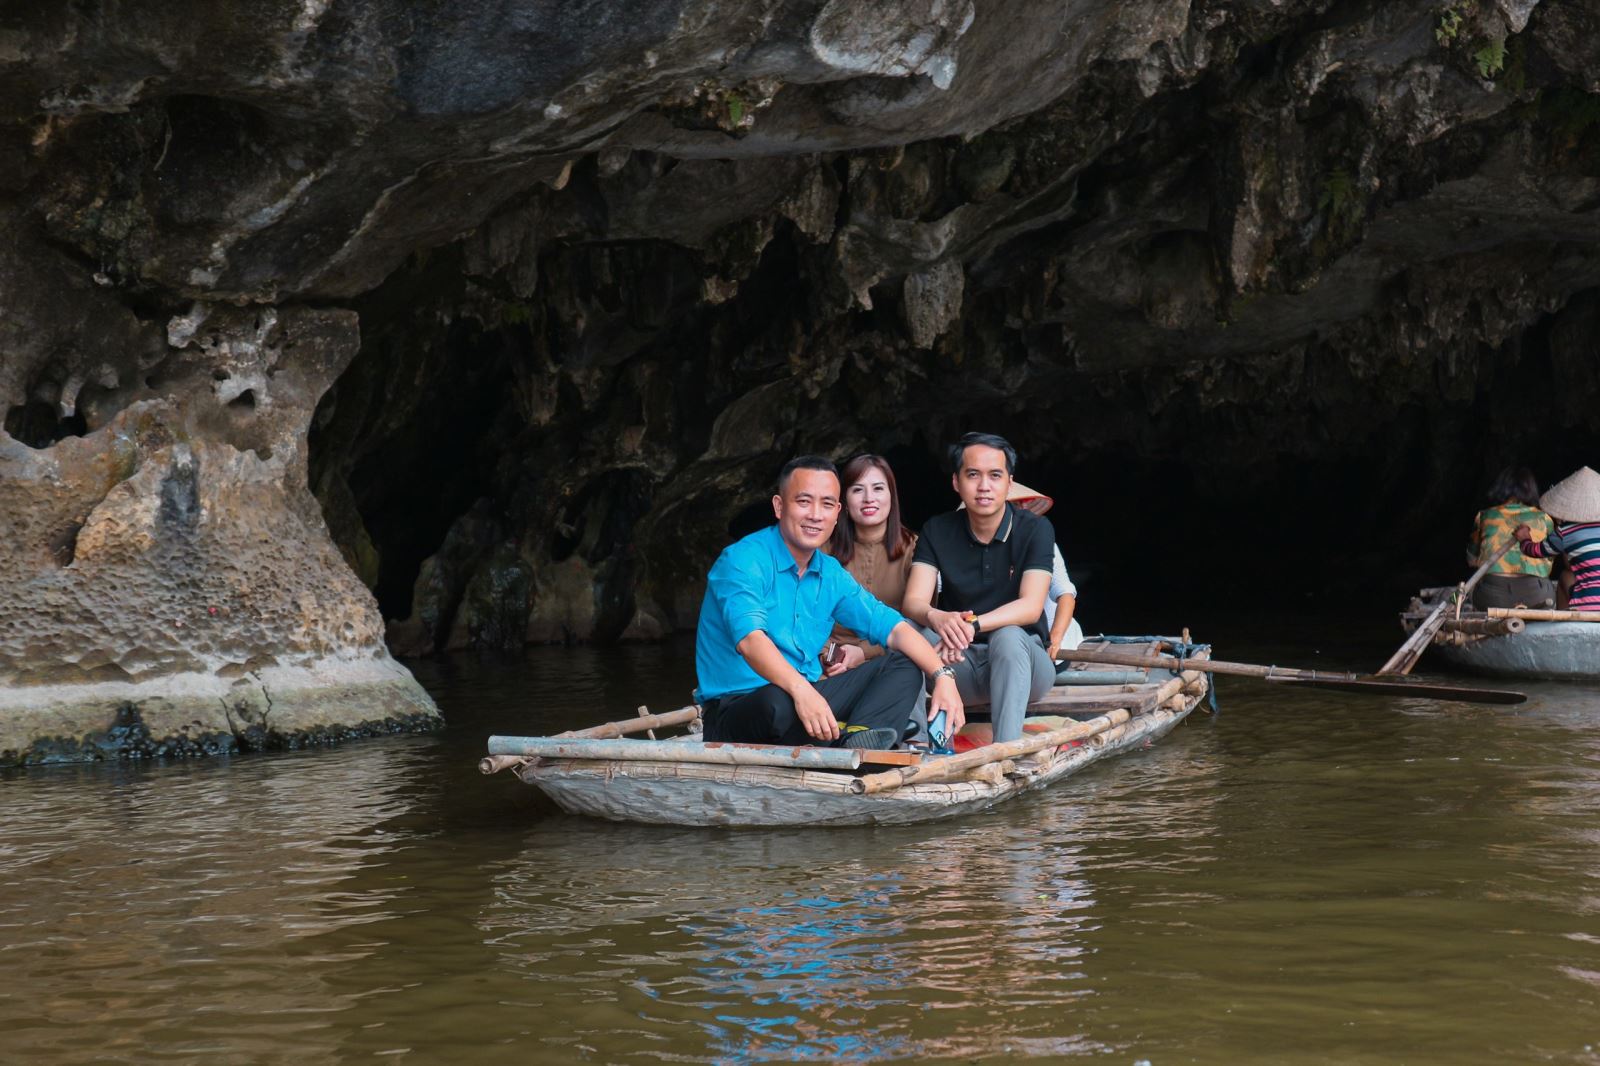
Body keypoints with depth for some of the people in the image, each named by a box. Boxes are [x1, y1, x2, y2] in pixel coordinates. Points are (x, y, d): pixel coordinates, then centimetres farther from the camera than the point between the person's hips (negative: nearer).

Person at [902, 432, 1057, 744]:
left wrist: (972, 625, -37)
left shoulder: (1034, 529, -7)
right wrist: (937, 618, -38)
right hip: (960, 664, 2)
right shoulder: (938, 531, 1)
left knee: (1008, 637, -37)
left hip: (1021, 661, -2)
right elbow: (913, 601, -12)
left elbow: (1031, 607, -20)